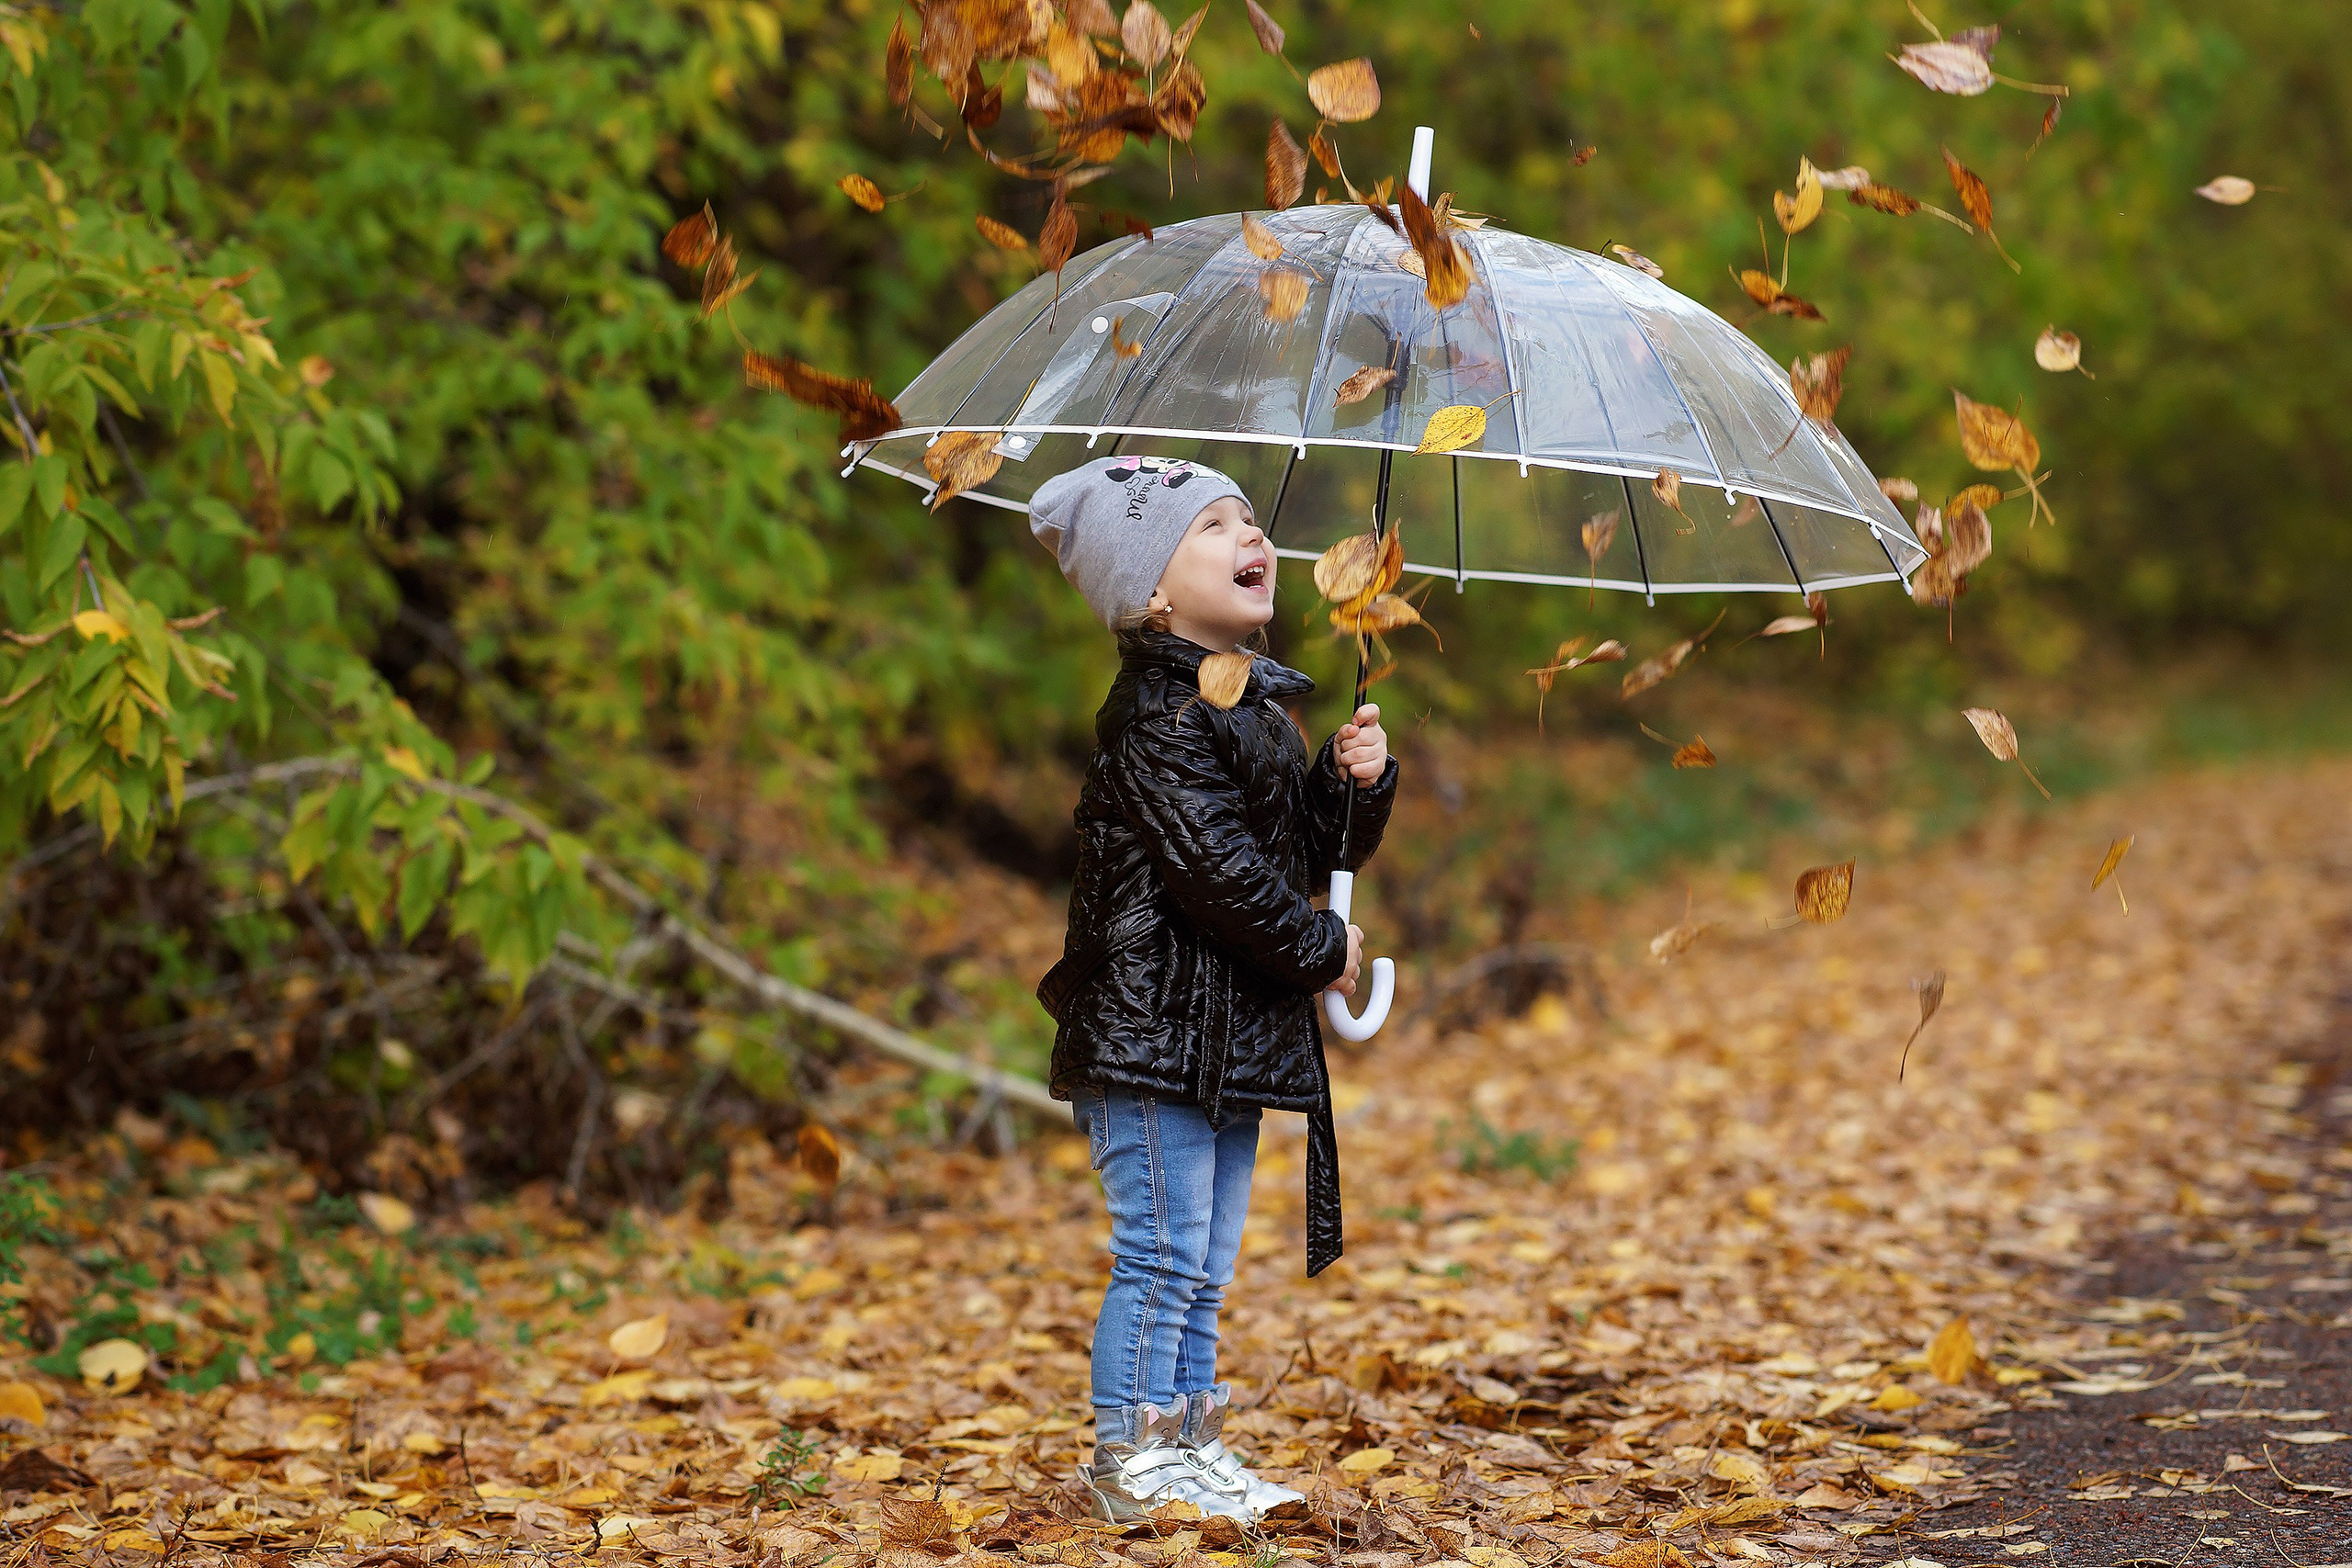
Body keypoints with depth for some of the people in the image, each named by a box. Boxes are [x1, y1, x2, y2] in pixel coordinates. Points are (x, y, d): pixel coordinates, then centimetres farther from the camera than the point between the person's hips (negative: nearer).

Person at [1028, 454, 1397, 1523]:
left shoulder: (1258, 708, 16)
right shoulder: (1158, 713, -14)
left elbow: (1315, 850, 20)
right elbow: (1218, 869, -20)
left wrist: (1353, 780, 1)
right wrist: (1322, 951, -11)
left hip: (1237, 1033, 9)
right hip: (1155, 1032, -9)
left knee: (1205, 1267, 15)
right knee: (1161, 1255, -5)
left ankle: (1193, 1444, 23)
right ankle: (1131, 1458, 4)